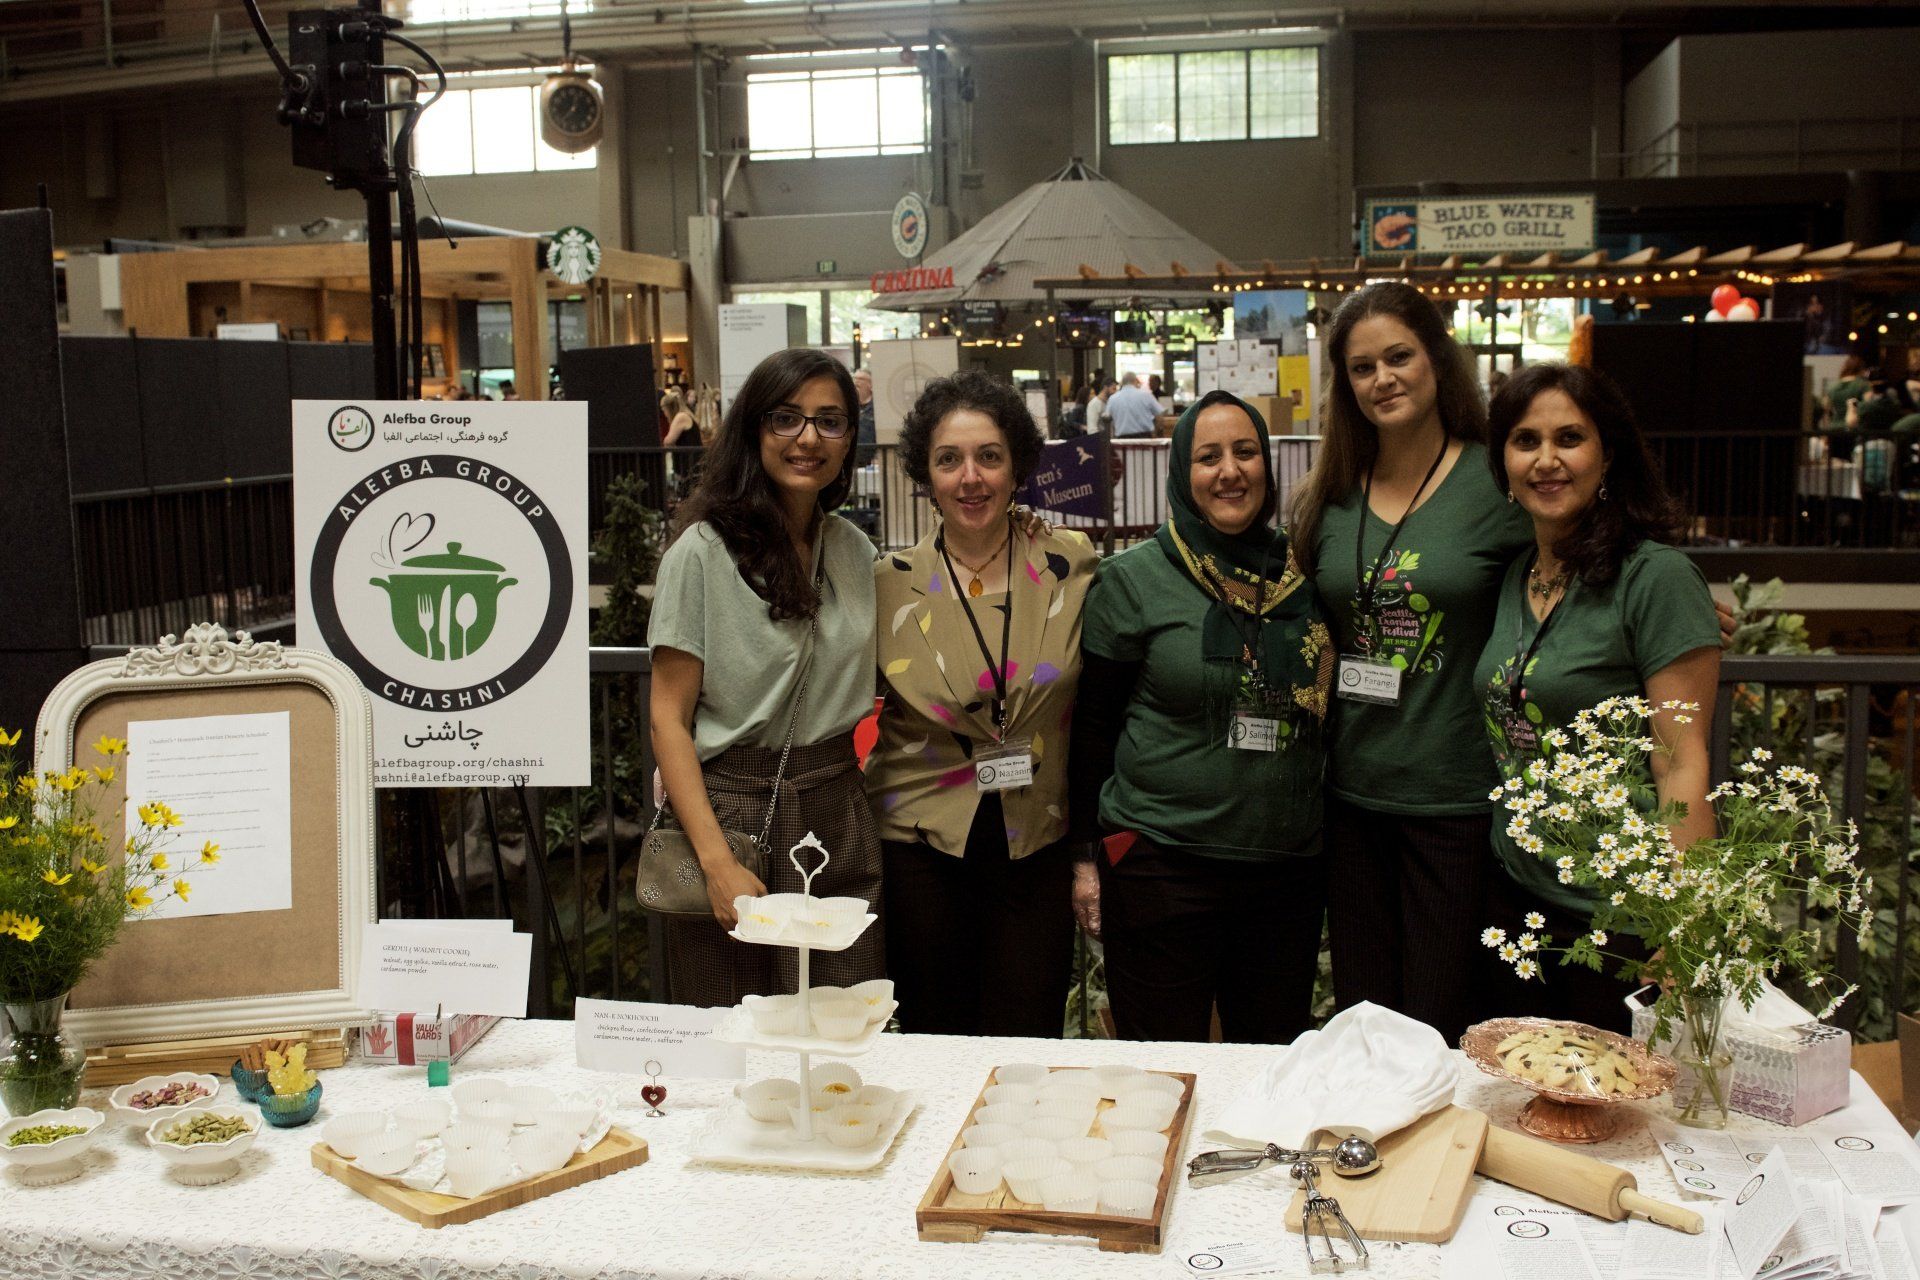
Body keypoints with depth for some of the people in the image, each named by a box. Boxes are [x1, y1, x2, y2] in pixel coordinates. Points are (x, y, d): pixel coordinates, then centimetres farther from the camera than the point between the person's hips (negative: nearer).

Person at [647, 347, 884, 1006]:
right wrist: (718, 861, -18)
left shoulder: (857, 551, 10)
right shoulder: (703, 550, -8)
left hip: (840, 820, 5)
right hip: (732, 809, -4)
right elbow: (669, 718, -10)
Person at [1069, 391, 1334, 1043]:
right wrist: (1087, 855, -3)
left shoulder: (1304, 578, 7)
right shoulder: (1132, 579, -4)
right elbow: (1091, 726, -1)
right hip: (1161, 861, -4)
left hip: (1289, 864, 4)